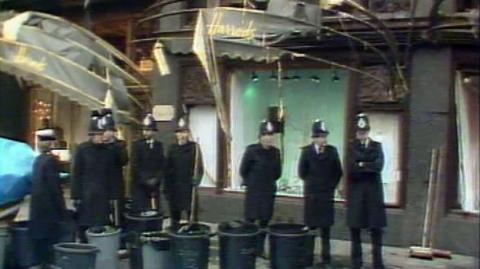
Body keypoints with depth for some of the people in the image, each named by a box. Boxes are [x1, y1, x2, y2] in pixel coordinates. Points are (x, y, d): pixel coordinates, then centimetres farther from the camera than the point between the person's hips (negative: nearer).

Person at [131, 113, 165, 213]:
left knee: (154, 210, 0)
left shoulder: (159, 145, 10)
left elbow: (162, 165, 6)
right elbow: (135, 165, -6)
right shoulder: (137, 145, 0)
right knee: (140, 210, -5)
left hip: (155, 184, 3)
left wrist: (156, 179, -8)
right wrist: (146, 180, -12)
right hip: (139, 184, -3)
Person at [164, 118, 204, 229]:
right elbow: (167, 168, 8)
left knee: (191, 212, 0)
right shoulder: (172, 148, 8)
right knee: (174, 212, 10)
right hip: (174, 186, 3)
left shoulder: (194, 147, -1)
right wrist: (166, 186, 5)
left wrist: (196, 180, -18)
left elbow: (199, 166, -5)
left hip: (189, 186, -3)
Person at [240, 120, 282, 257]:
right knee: (250, 220, -1)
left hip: (269, 192, 4)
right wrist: (250, 183, 4)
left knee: (264, 221, 8)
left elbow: (278, 172, 14)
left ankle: (260, 250, 17)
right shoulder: (252, 150, -9)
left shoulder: (275, 152, 4)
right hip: (253, 192, -4)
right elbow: (243, 170, -2)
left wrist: (269, 182, 10)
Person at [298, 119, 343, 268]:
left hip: (327, 195, 1)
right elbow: (302, 173, -5)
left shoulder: (332, 151, 0)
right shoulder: (306, 151, -4)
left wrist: (330, 186, 3)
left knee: (326, 228, 6)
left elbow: (338, 172, 4)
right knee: (310, 227, 2)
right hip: (311, 194, -1)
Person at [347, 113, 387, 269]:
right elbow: (351, 168, -11)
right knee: (355, 227, 4)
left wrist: (361, 164, -9)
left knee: (376, 227, 2)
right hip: (356, 191, 0)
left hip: (373, 191, 0)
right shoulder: (351, 147, 4)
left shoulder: (377, 146, 6)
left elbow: (379, 166, -10)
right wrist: (369, 166, -11)